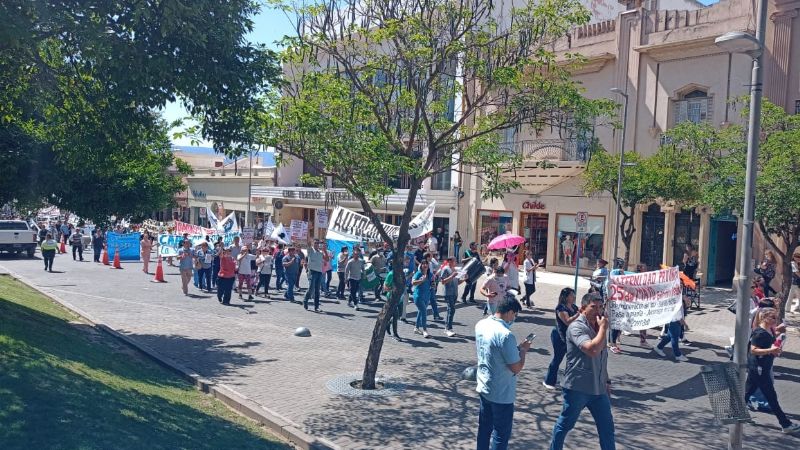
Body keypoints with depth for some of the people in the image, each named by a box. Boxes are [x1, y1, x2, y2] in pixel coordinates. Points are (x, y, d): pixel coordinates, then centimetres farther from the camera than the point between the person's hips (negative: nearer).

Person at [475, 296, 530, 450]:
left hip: (483, 388, 8)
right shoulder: (506, 335, -27)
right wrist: (523, 350, -5)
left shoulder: (480, 325, -2)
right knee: (501, 434, 8)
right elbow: (516, 368, -22)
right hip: (501, 394, -8)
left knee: (484, 427, 21)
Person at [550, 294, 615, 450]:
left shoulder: (598, 327, 11)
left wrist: (606, 381, 21)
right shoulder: (577, 327, -16)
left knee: (607, 426, 11)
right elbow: (592, 349, -30)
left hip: (598, 388, 7)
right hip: (577, 388, -7)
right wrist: (603, 328, -19)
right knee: (565, 424, 8)